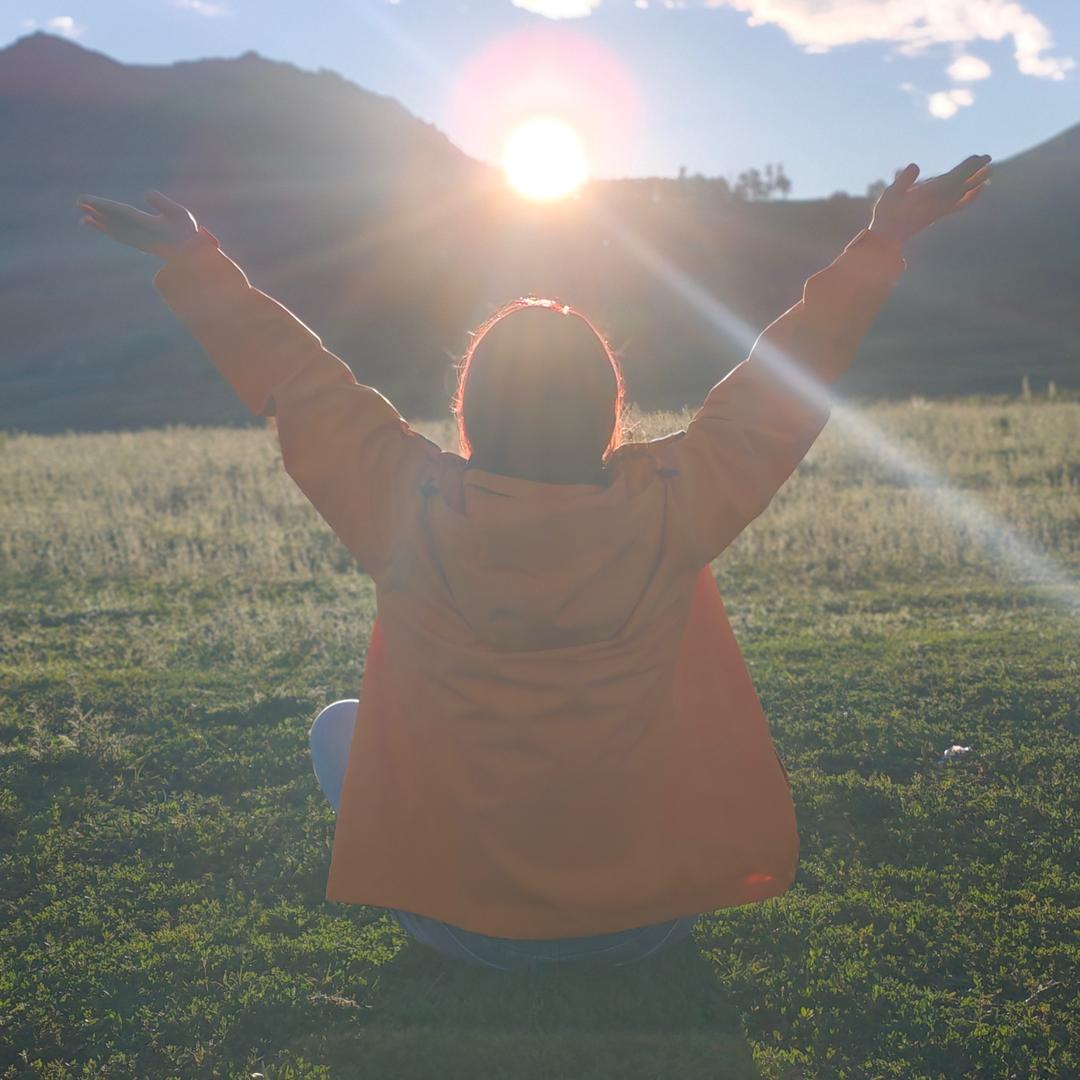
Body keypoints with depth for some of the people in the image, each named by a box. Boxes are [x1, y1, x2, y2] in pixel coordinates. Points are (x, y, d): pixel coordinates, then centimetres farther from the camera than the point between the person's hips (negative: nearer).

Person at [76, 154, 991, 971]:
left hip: (459, 926, 0)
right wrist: (883, 244, 8)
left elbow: (297, 381, -4)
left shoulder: (413, 512, -18)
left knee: (338, 726, 26)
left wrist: (195, 264, 10)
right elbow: (786, 382, -4)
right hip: (649, 924, 1)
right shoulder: (670, 506, -17)